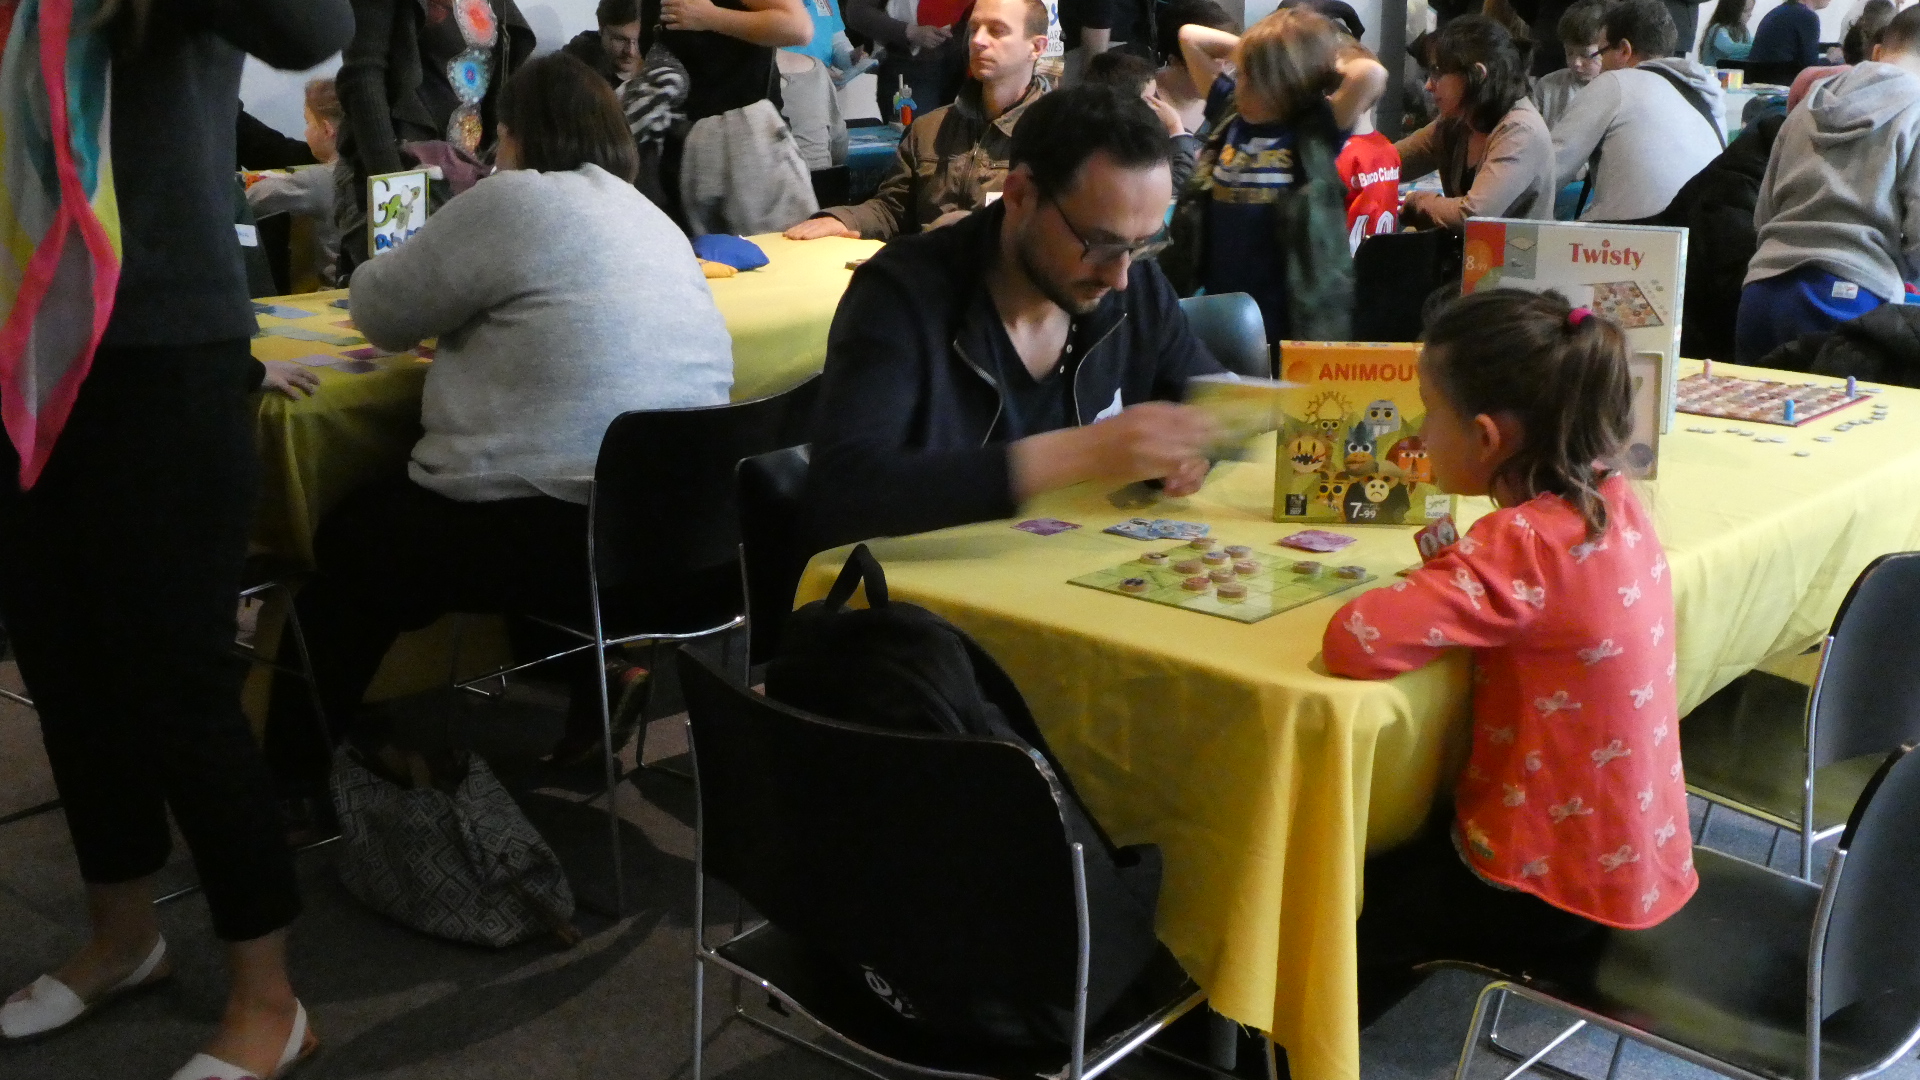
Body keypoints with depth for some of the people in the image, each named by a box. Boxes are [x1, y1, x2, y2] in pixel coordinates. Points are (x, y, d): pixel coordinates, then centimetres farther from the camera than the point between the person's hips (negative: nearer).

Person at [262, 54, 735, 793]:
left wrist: (456, 303, 23)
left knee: (350, 538, 18)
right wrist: (472, 317, 26)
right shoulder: (656, 221, 16)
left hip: (560, 531, -8)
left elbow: (380, 309, 4)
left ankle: (292, 769, 31)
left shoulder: (515, 200, -6)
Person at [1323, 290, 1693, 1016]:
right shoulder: (1614, 503, -4)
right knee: (1399, 839, 28)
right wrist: (1457, 570, -4)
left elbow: (1354, 644, -37)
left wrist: (1422, 590, -16)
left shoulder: (1522, 543, -29)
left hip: (1552, 884, -8)